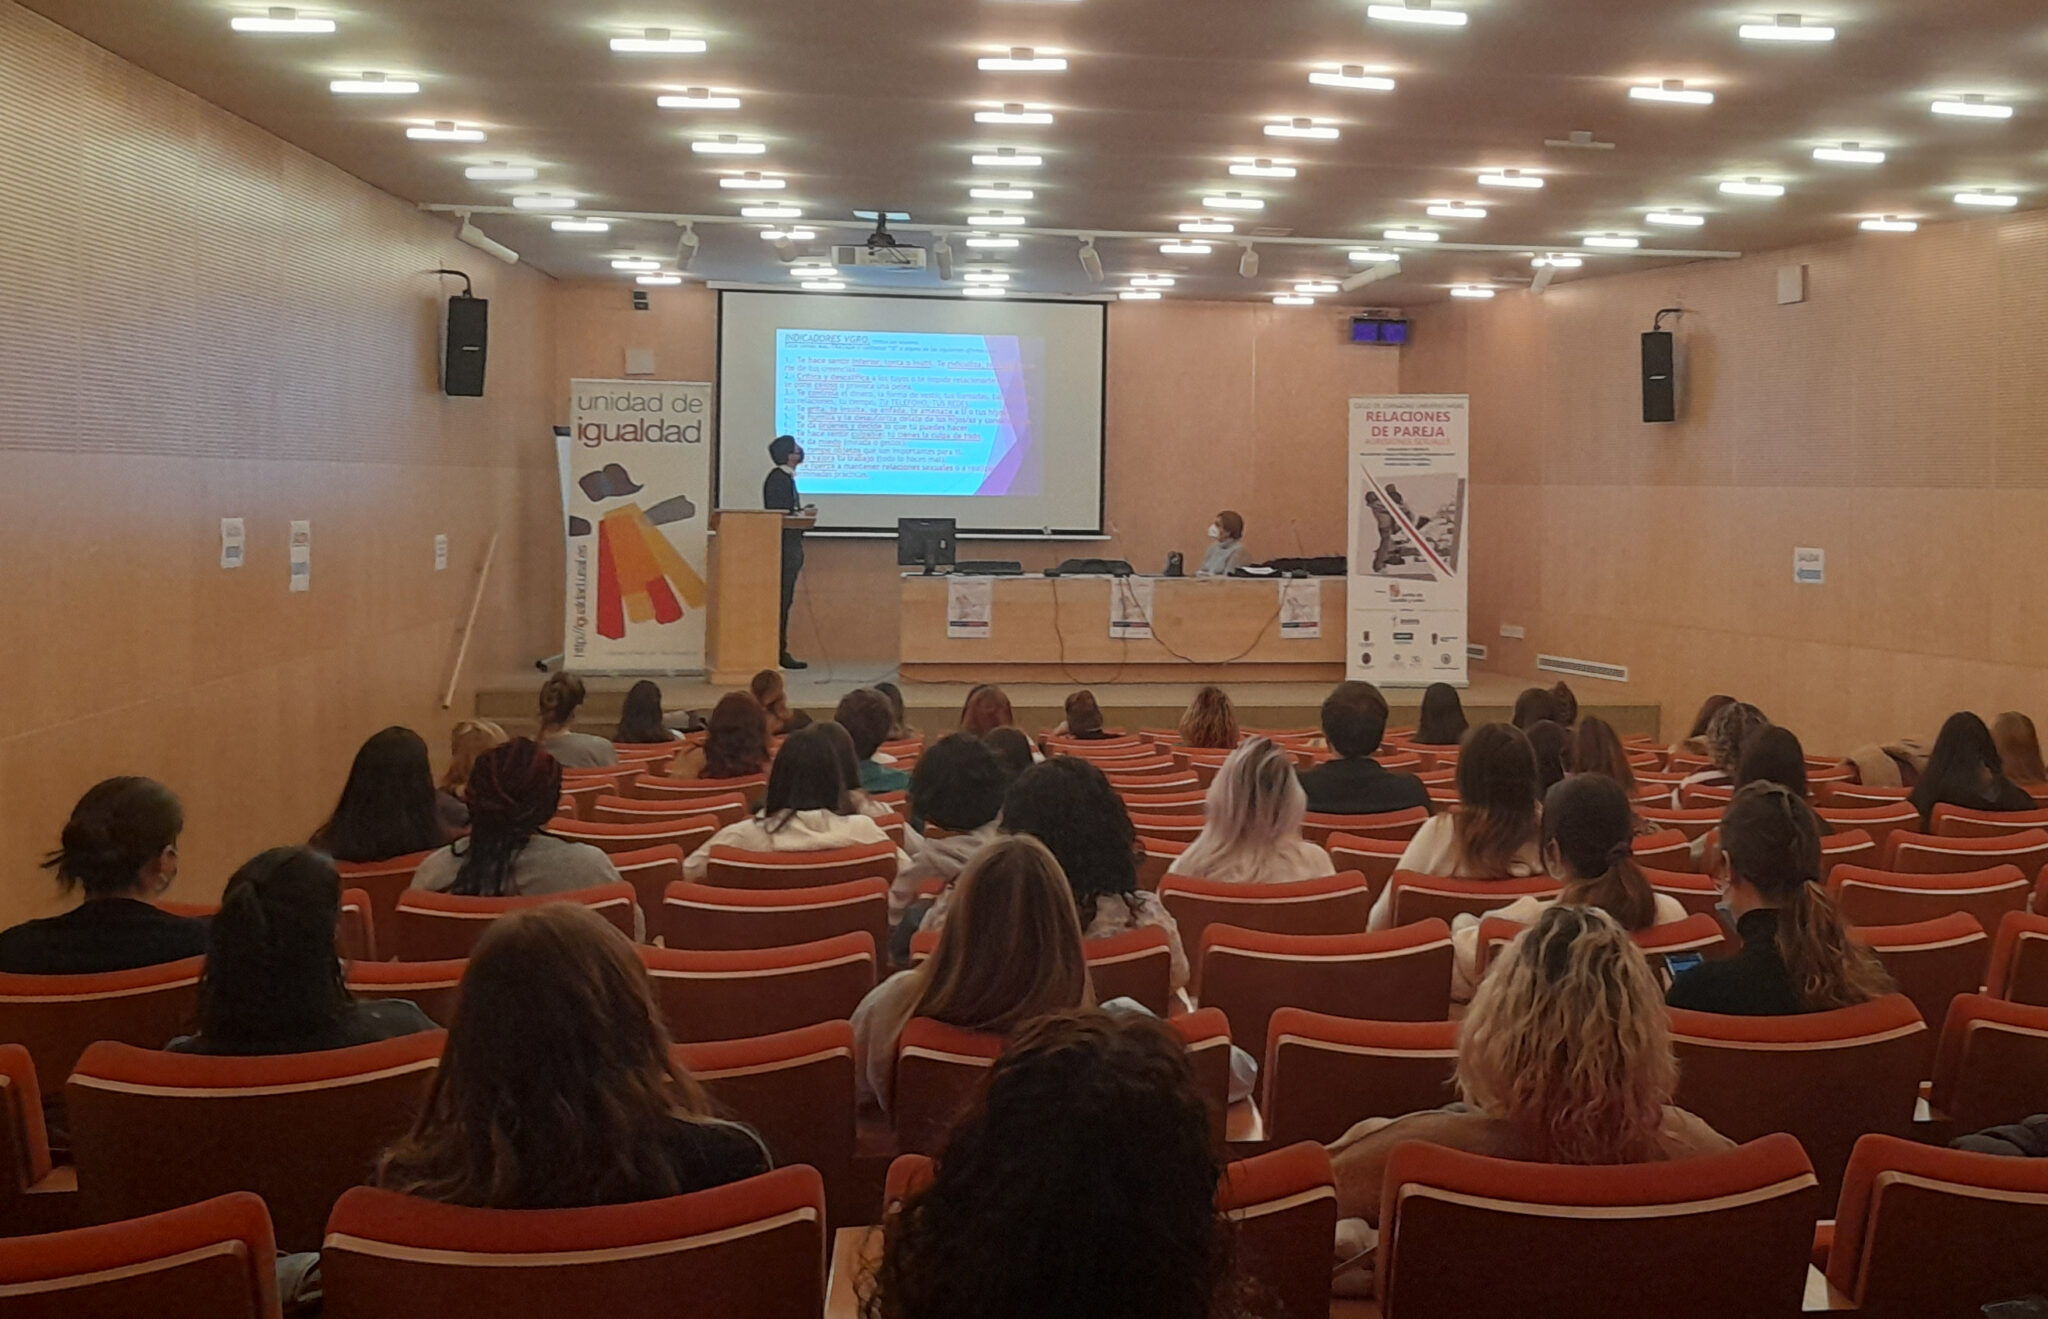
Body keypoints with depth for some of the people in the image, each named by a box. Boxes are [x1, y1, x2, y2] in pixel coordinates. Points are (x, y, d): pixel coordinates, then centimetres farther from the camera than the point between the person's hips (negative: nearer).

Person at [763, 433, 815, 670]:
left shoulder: (786, 478, 18)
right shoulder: (778, 478, -13)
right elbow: (776, 514, -19)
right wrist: (803, 514, -13)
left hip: (790, 547, 10)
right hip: (784, 548, -10)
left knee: (784, 601, 10)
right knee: (781, 601, -9)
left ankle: (780, 652, 13)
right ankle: (779, 653, -7)